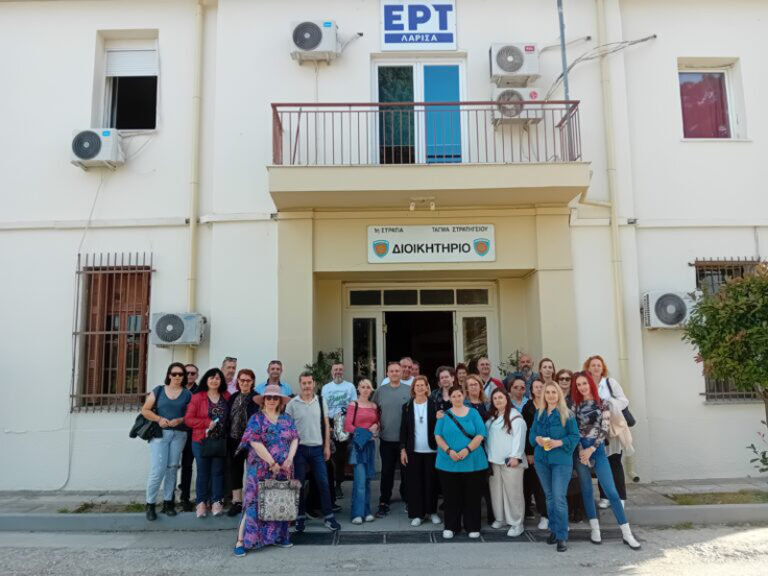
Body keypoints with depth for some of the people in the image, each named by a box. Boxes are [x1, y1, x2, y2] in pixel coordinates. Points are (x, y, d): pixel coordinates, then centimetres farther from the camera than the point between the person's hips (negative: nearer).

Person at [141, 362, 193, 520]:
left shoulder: (187, 394, 6)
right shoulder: (158, 390, 5)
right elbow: (145, 410, 3)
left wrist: (180, 420, -15)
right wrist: (159, 419, -12)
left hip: (179, 435, 2)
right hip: (160, 433, -2)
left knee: (172, 469, 7)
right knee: (157, 470, -8)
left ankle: (168, 502, 18)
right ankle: (150, 504, 4)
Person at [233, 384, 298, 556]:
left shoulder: (287, 419, 10)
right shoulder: (256, 419, -4)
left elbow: (294, 439, 6)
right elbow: (255, 443, -14)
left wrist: (289, 459, -9)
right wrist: (272, 463, -16)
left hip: (283, 470, 5)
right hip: (261, 469, -5)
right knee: (255, 502, -4)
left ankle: (278, 536, 22)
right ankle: (241, 540, 2)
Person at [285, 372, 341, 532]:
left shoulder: (321, 401, 4)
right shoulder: (292, 404, -2)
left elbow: (326, 425, 8)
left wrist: (327, 446, 4)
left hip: (317, 448, 1)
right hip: (299, 448, -1)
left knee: (323, 483, 2)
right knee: (299, 484, 6)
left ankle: (328, 516, 12)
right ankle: (300, 516, 19)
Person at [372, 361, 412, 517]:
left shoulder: (409, 390, -1)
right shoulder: (380, 391, 2)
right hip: (386, 439, 1)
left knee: (406, 471, 11)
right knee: (386, 472, 7)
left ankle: (407, 499, 28)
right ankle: (384, 503, 17)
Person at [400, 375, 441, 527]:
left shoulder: (434, 405, 0)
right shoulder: (407, 406, 3)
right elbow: (403, 429, 3)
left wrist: (440, 447, -8)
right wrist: (403, 449, -2)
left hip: (431, 450, -1)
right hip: (413, 450, 1)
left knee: (431, 481, 7)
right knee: (414, 482, 3)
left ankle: (432, 511, 21)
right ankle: (417, 514, 12)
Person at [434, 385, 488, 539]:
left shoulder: (473, 413, 5)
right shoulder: (444, 415, 6)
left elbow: (480, 435, -3)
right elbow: (438, 436, 0)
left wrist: (467, 449, -15)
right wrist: (449, 451, -15)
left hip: (472, 462, 0)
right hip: (448, 463, 0)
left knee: (472, 496, 5)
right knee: (451, 496, 6)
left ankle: (472, 527, 19)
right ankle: (450, 526, 19)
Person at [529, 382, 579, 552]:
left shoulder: (567, 415, -5)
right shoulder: (538, 414, 9)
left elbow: (575, 436, -7)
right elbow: (532, 433, 12)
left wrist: (559, 442, -20)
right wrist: (537, 439, -10)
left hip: (561, 460, -5)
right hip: (541, 460, 5)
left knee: (559, 498, -10)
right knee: (549, 497, 15)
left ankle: (562, 537, -1)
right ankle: (553, 530, 28)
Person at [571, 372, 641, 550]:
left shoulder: (604, 403, 0)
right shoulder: (575, 405, 6)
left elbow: (605, 429, -6)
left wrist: (591, 449, -11)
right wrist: (581, 450, -9)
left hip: (598, 449, -2)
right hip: (580, 450, 2)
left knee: (611, 491, -5)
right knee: (586, 490, 7)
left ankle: (627, 533, 1)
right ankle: (595, 530, 17)